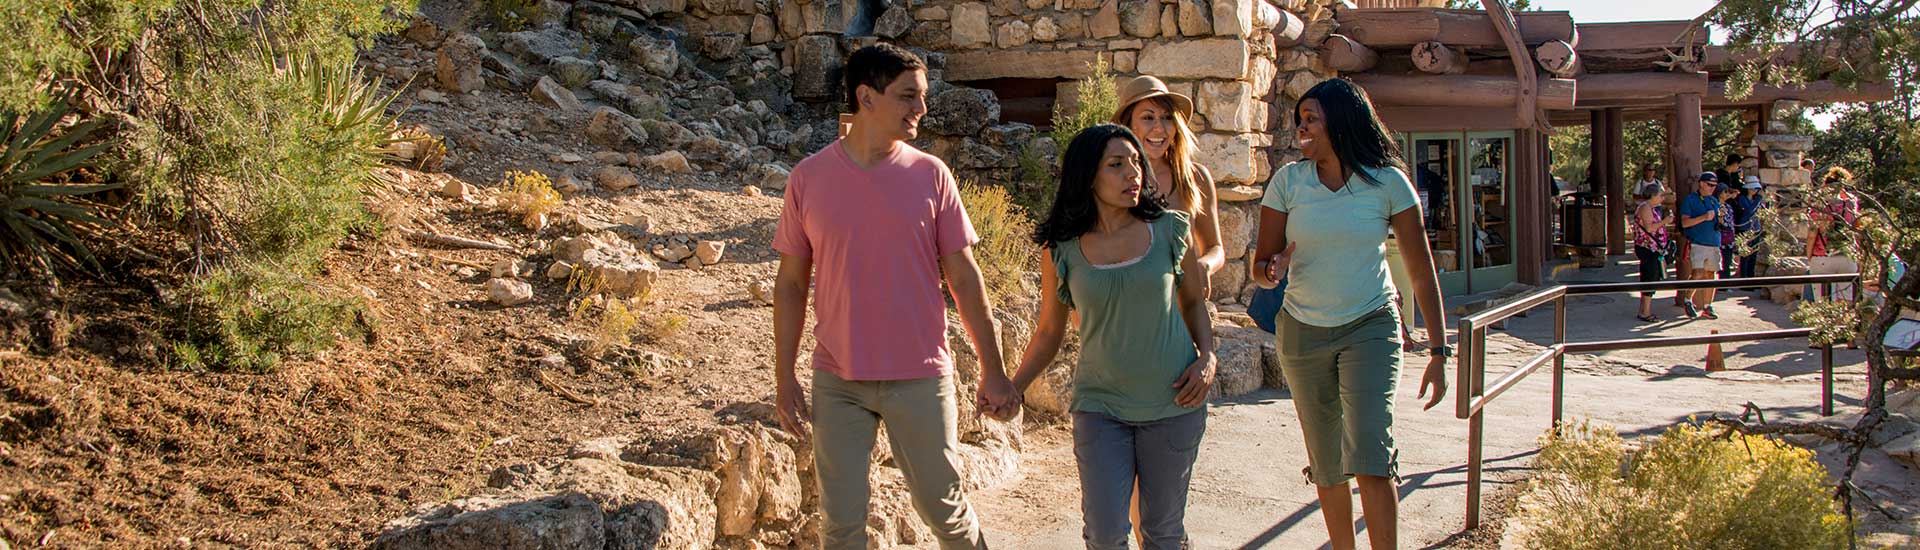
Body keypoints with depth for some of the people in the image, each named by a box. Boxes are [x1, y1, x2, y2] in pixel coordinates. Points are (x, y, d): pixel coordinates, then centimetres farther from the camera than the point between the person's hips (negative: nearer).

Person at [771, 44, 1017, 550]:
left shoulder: (930, 175, -2)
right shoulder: (808, 178, -2)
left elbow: (963, 278, 1)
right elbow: (791, 284, 5)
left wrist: (992, 371, 0)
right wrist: (784, 379, 3)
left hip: (920, 377, 0)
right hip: (838, 382, 1)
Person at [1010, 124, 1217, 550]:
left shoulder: (1170, 230, -3)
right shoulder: (1061, 251, -5)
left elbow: (1193, 302, 11)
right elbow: (1048, 332, 6)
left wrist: (1207, 356, -5)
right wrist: (1010, 390, -3)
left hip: (1174, 404, 1)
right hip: (1100, 407, 0)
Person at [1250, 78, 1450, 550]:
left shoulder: (1387, 182, -8)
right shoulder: (1288, 181, -3)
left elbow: (1421, 269, -4)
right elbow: (1260, 264, 0)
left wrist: (1439, 351, -5)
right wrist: (1272, 271, -26)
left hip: (1370, 328, -3)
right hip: (1302, 331, 3)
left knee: (1370, 457, -17)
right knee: (1327, 464, 9)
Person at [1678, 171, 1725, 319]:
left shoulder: (1714, 201, 18)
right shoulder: (1690, 200, -1)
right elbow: (1685, 222, -9)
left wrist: (1720, 219, 4)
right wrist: (1704, 217, -18)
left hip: (1713, 243, 6)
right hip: (1697, 244, -6)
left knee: (1710, 275, 7)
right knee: (1698, 274, -18)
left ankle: (1707, 307, 15)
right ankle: (1688, 301, 1)